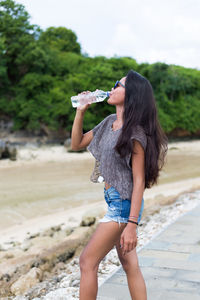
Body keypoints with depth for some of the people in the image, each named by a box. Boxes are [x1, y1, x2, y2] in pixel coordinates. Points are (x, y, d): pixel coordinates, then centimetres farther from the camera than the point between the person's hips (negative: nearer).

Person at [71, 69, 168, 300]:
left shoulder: (135, 132, -17)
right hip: (113, 202, 8)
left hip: (124, 204, -8)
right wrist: (80, 112, 3)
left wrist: (132, 225, -22)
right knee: (129, 265, 14)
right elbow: (77, 144, 14)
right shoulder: (109, 122, 7)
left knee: (87, 262, -1)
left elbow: (139, 181, -19)